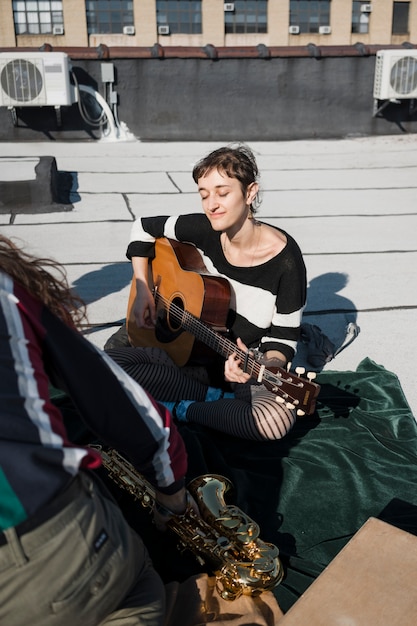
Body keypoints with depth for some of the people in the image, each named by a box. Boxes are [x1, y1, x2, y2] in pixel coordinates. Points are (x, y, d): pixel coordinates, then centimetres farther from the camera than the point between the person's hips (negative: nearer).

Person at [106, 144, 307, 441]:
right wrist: (143, 292, 0)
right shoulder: (205, 230, -9)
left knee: (278, 418, -37)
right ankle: (217, 399, -10)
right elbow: (144, 227, 8)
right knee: (111, 359, -18)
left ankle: (182, 409, -11)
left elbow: (284, 339, -13)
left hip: (252, 368, -3)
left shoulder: (285, 259, -19)